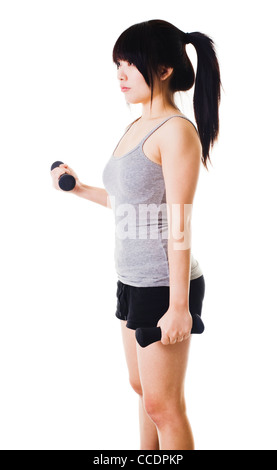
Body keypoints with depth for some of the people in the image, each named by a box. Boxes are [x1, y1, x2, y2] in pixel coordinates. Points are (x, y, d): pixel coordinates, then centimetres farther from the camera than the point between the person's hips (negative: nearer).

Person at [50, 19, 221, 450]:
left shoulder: (176, 130, -16)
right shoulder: (136, 127, 10)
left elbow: (179, 225, -20)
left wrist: (178, 306, -20)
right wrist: (79, 189, 23)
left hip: (164, 286, -9)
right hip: (132, 281, 9)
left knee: (163, 403, 4)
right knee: (143, 388, 22)